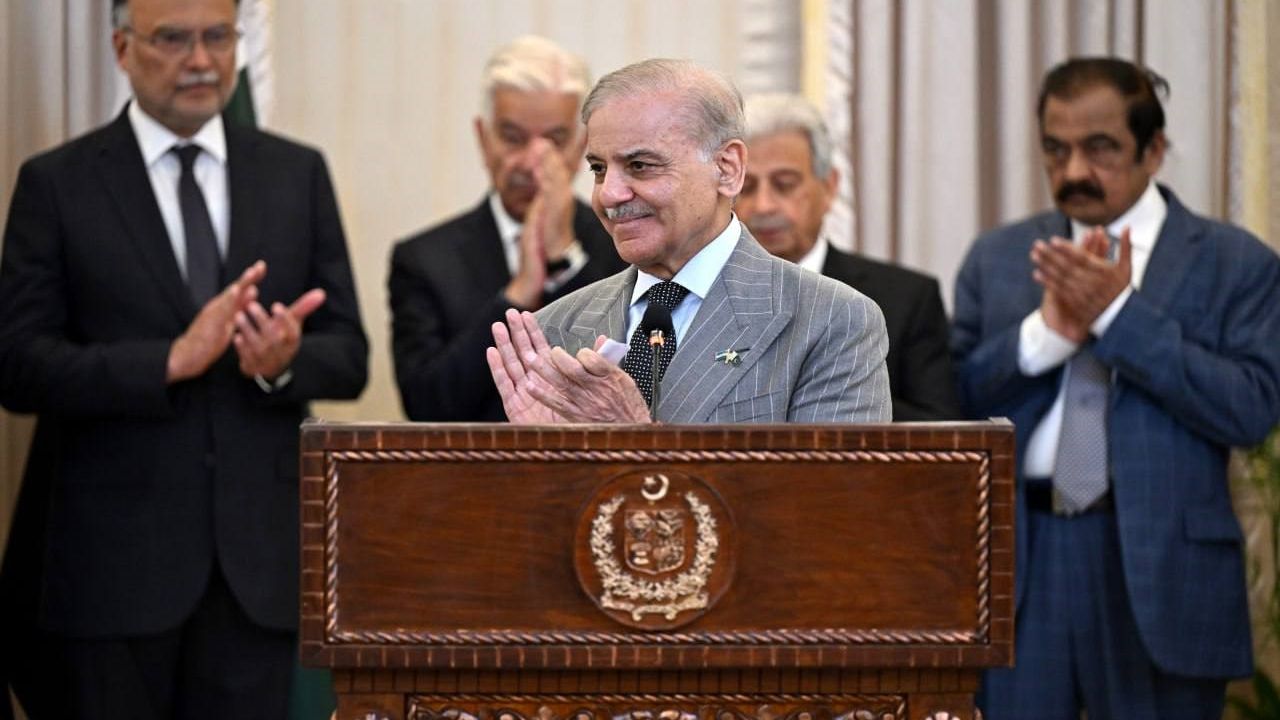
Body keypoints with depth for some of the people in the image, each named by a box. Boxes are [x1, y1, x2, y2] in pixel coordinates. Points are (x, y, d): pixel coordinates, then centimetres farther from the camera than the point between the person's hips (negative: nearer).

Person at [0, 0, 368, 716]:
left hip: (258, 553, 2)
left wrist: (287, 362, -15)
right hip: (118, 560, -2)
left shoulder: (298, 174, 10)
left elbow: (349, 357, 8)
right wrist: (170, 361, -20)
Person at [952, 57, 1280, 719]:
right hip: (1018, 562, 2)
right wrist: (1047, 328, -11)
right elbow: (949, 404, 5)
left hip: (1160, 563, -2)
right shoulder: (997, 259, 12)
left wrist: (1119, 312, -15)